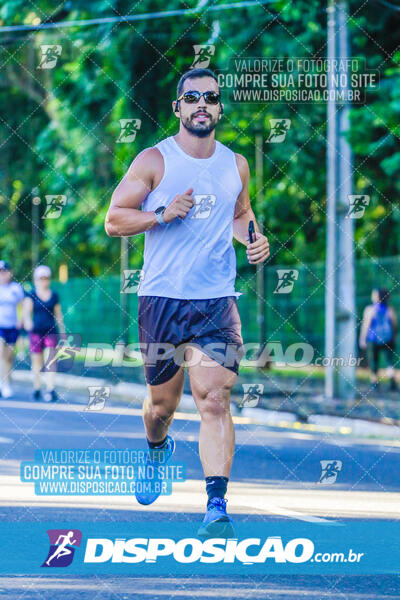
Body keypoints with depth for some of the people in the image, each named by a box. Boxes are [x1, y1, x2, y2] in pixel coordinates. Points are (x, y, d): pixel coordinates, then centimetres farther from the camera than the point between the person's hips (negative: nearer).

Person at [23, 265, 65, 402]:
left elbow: (58, 314, 13)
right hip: (36, 331, -1)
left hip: (51, 331, 1)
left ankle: (50, 390, -20)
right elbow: (26, 310, -11)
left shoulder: (54, 295, 8)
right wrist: (27, 320, -32)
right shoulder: (31, 295, 1)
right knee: (36, 360, 4)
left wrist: (63, 331, 14)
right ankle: (36, 388, 16)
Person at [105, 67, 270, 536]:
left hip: (217, 300, 1)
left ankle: (217, 506, -19)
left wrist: (254, 240, 5)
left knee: (215, 399, -14)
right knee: (162, 403, 10)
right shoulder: (154, 160, -1)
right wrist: (163, 214, -17)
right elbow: (114, 220, -1)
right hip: (161, 299, -1)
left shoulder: (235, 164, 10)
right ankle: (159, 450, 46)